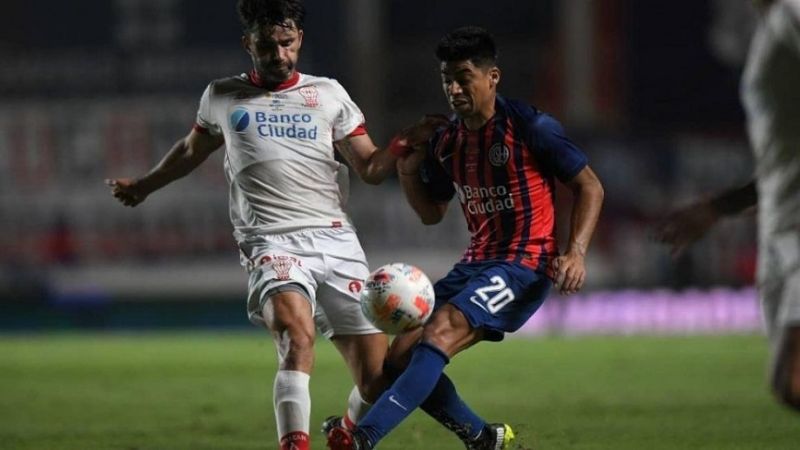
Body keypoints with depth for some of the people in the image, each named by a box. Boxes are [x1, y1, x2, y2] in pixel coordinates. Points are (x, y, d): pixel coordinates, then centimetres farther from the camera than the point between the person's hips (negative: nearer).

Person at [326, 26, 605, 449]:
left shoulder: (529, 127, -10)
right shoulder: (446, 141, 9)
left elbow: (589, 187, -5)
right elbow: (431, 213, 21)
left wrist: (576, 252, -18)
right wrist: (408, 171, 2)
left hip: (525, 262, -8)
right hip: (476, 262, 8)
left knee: (440, 333, -27)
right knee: (405, 350, -4)